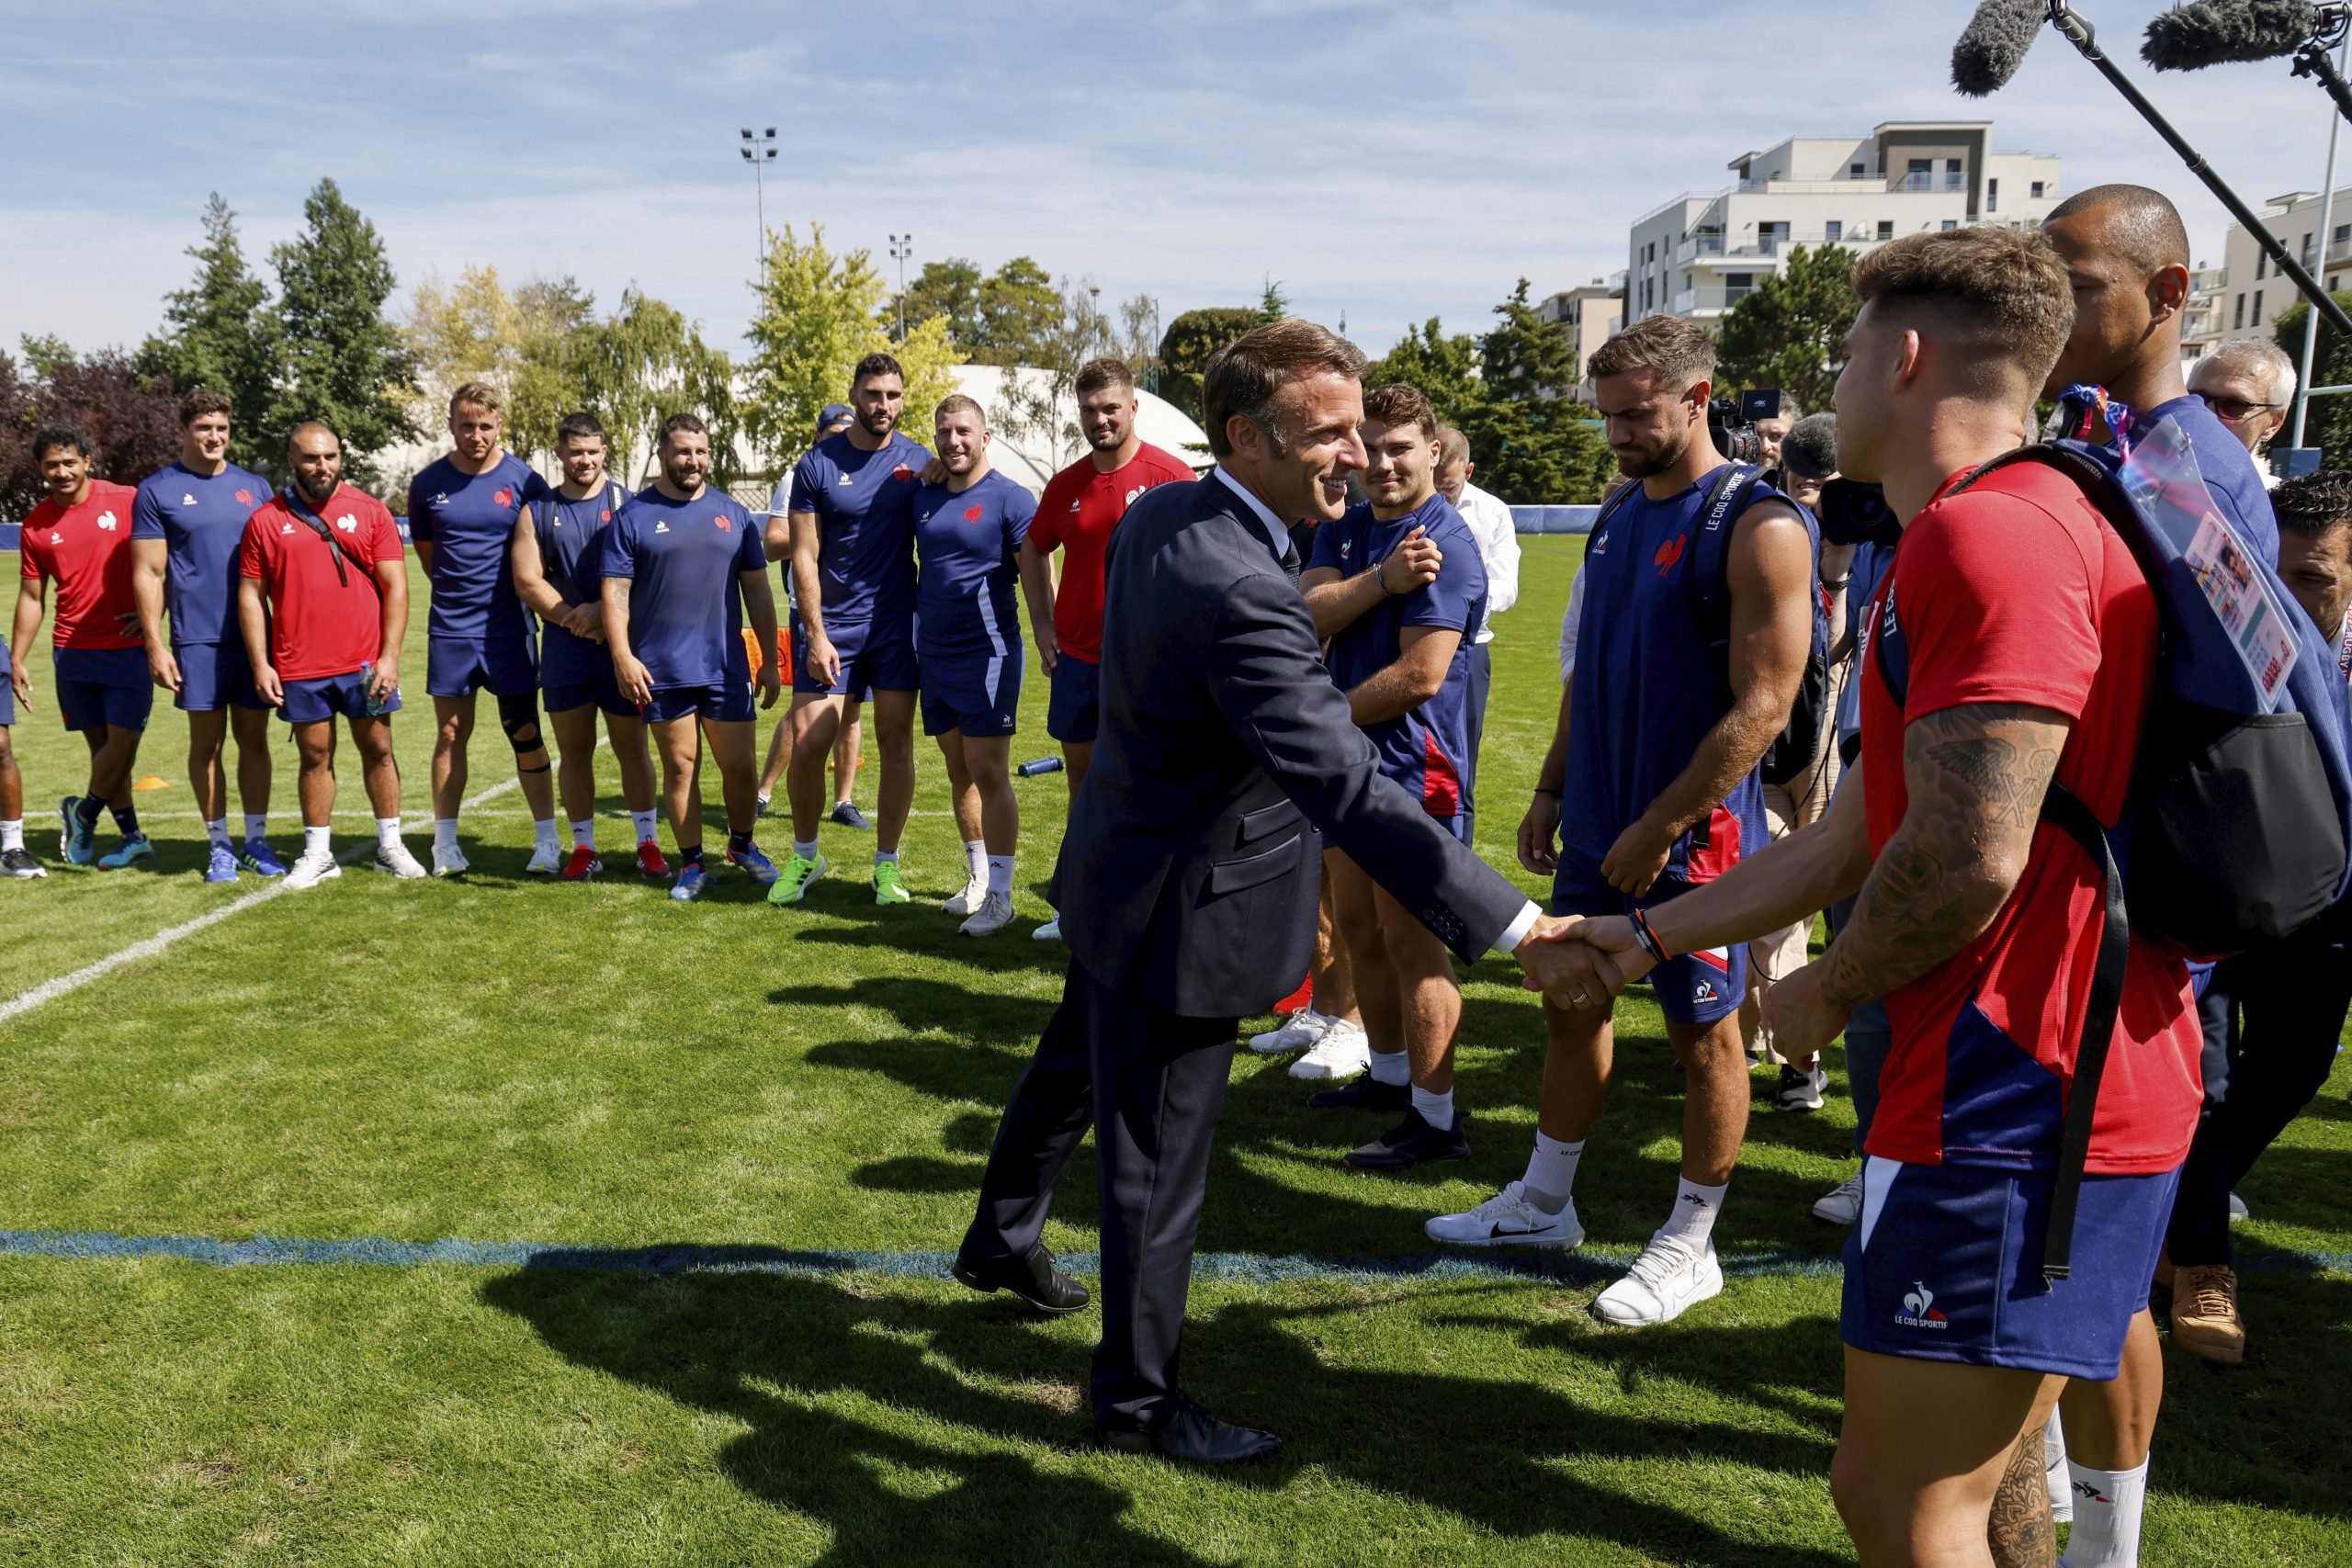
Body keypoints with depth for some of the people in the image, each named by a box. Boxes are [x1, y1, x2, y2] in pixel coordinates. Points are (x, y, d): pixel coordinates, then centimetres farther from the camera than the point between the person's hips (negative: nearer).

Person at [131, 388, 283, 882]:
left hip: (256, 635, 3)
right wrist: (154, 645, -6)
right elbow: (148, 573, 0)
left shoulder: (254, 486, 11)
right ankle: (220, 845, 13)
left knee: (254, 739, 7)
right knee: (206, 742, 4)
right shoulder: (157, 491, 2)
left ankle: (257, 841, 15)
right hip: (197, 638, -2)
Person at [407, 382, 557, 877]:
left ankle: (547, 842, 9)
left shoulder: (524, 481, -3)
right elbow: (426, 552, 16)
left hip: (509, 628, -2)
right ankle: (445, 844, 17)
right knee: (450, 735, 8)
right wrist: (461, 588, 7)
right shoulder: (427, 484, 3)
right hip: (450, 629, 2)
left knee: (525, 734, 1)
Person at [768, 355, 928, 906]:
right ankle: (804, 857, 16)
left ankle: (887, 862, 17)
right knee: (808, 743, -5)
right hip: (829, 625, -1)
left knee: (896, 743, 4)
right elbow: (803, 555, -3)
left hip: (896, 625, 1)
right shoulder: (817, 464, -2)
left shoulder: (919, 462, 3)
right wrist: (816, 635, -9)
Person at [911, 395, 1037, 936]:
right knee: (959, 772, 13)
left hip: (988, 653, -7)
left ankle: (1000, 896, -2)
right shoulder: (923, 497, 12)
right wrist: (909, 636, 13)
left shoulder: (1009, 499, -7)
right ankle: (982, 879, 25)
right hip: (934, 654, 7)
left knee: (988, 773, -8)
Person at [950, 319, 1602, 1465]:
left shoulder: (1158, 511, -3)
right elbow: (1347, 789, -37)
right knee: (1158, 1164, 7)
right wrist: (1521, 931, -36)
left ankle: (1002, 1239, 55)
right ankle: (1136, 1398, 26)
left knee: (1073, 1068, 31)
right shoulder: (1236, 591, -33)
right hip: (1181, 906, -10)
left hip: (1120, 868, 10)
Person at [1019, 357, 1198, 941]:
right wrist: (1043, 623, 12)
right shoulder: (1066, 484, 6)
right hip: (1074, 657, 6)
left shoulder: (1170, 476, -9)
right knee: (1081, 781, 15)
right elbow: (1034, 550, 22)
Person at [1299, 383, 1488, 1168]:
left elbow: (1419, 675, -22)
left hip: (1414, 770, -9)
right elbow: (1310, 613, -7)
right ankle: (1388, 1074, 37)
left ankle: (1436, 1118, 9)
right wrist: (1384, 580, -23)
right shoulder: (1345, 528, 10)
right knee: (1358, 927, 19)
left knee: (1412, 945, -3)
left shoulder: (1446, 544, -16)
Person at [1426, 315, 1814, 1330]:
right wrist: (1552, 791, 12)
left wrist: (1659, 828, -19)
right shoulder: (1618, 516, 10)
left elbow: (1763, 706, -19)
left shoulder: (1758, 528, -14)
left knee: (1703, 1035, 5)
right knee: (1571, 1004, 15)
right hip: (1599, 822, 8)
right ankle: (1543, 1204, 31)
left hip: (1693, 831, -8)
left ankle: (1690, 1246, 20)